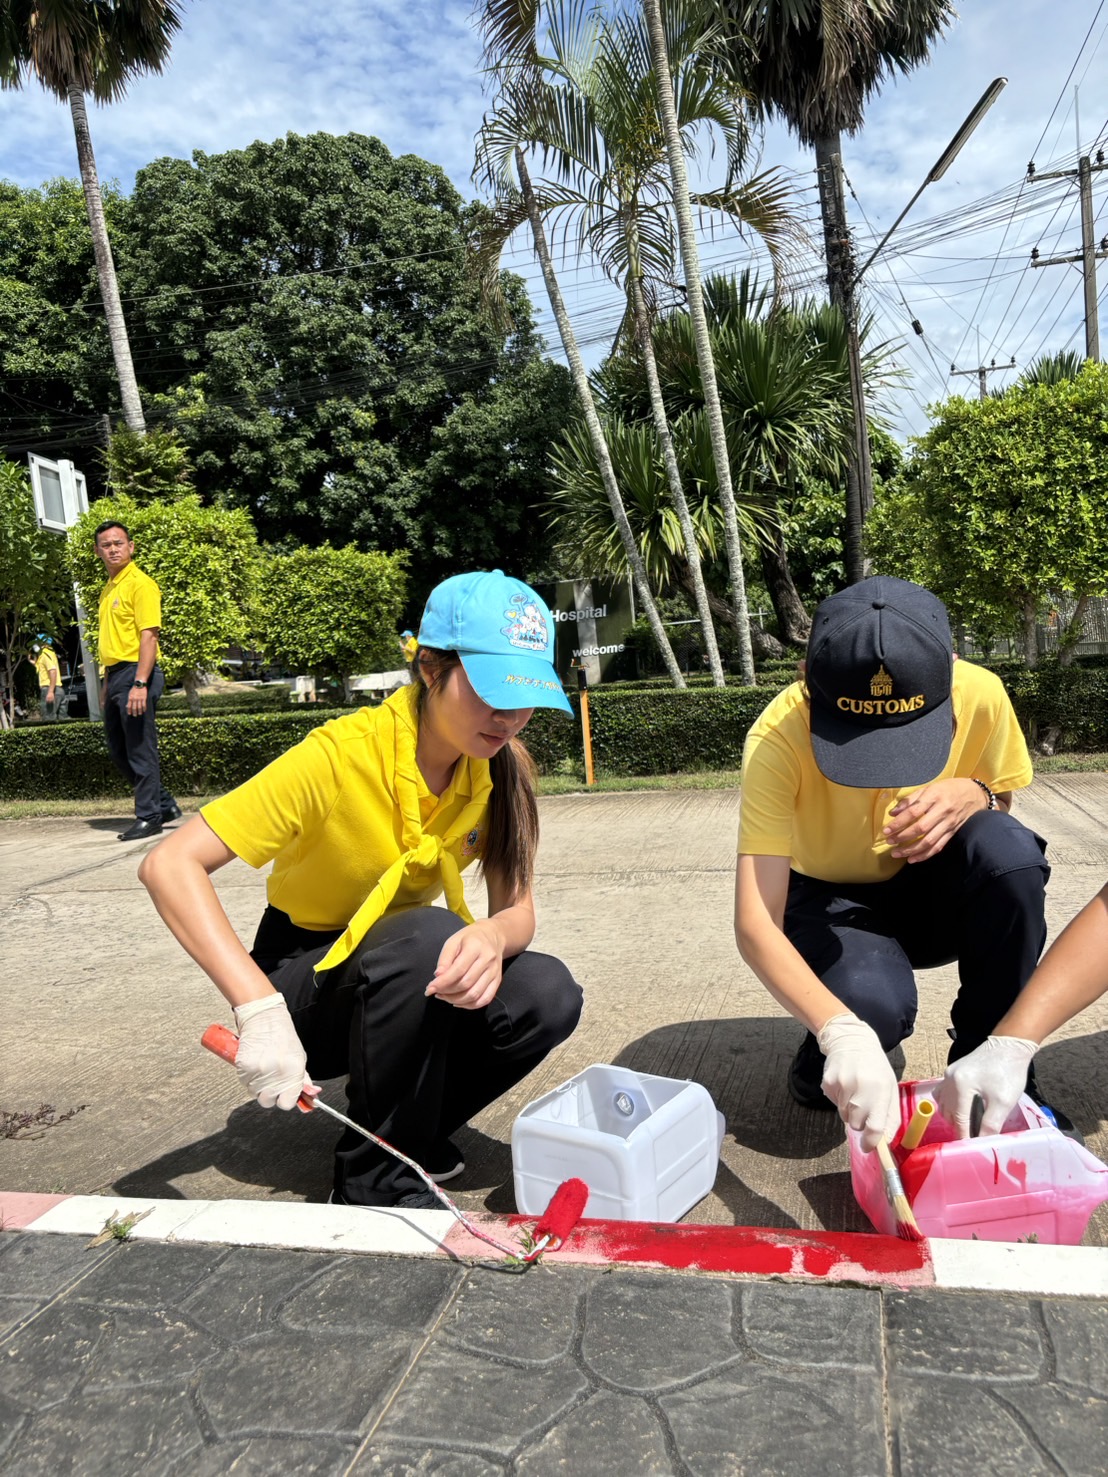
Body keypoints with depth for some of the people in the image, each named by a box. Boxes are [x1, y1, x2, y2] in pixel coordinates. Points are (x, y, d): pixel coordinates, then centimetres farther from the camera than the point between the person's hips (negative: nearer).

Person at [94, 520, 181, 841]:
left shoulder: (140, 584, -9)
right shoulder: (108, 589, 18)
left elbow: (149, 635, -17)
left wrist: (140, 684, -24)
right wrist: (107, 682, 20)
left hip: (136, 674, -9)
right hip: (115, 674, 9)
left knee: (140, 749, -4)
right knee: (118, 751, 13)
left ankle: (149, 817, 7)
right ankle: (164, 804, 23)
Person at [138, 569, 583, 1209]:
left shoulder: (499, 768, -10)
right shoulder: (341, 756, -27)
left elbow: (518, 909, -13)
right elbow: (170, 864, -31)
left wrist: (492, 938, -38)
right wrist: (258, 1007, -42)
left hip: (400, 976, 5)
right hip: (305, 987, -4)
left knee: (548, 994, -22)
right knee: (427, 936, -35)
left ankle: (411, 1127, 5)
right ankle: (376, 1177, -13)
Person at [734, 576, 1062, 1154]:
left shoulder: (980, 693, -23)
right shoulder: (779, 736, -31)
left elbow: (1002, 807, -2)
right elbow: (755, 924, -35)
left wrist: (975, 798, -28)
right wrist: (841, 1033, -53)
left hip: (932, 890, 3)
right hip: (830, 902, -3)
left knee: (1009, 850, -30)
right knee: (873, 1001, -35)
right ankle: (820, 1068, 4)